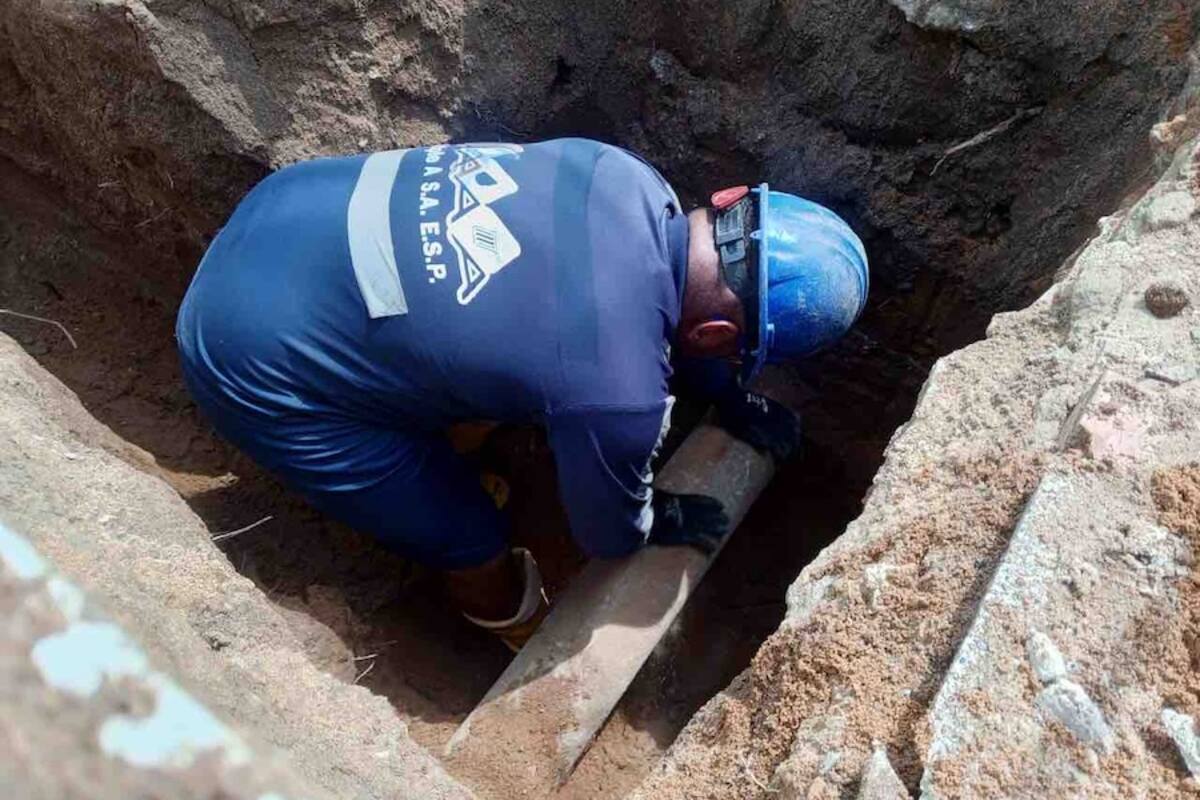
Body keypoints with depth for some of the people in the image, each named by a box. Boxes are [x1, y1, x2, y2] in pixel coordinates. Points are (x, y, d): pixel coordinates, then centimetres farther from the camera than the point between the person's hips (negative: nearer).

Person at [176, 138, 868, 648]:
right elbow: (609, 532, -5)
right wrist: (669, 520, 16)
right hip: (256, 361, -7)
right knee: (471, 542, 9)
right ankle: (537, 641, 40)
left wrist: (733, 400, 24)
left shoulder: (621, 176, -8)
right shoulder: (618, 395, -28)